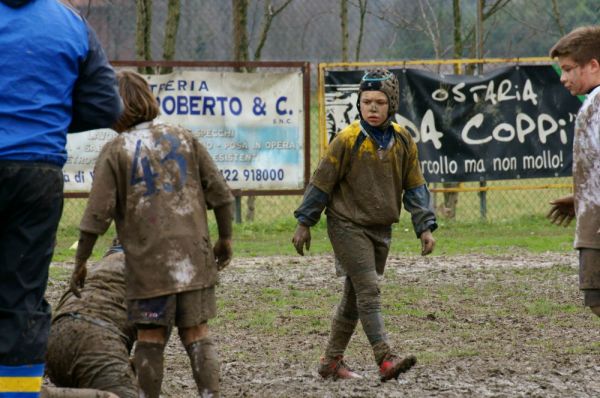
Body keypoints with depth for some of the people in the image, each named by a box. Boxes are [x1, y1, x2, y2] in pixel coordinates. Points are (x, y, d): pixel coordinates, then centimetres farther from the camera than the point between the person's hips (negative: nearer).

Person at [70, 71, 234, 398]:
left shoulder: (115, 152, -1)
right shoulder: (183, 138, 9)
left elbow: (97, 214, -6)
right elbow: (219, 192, 7)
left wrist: (80, 263, 2)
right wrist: (225, 238, 19)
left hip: (148, 258, -3)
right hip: (192, 254, 3)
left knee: (151, 336, 4)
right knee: (196, 331, 6)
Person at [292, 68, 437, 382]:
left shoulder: (402, 141, 1)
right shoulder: (347, 140, -14)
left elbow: (414, 187, 7)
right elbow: (321, 182, -6)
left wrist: (425, 227, -1)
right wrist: (304, 224, -3)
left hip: (381, 230, 6)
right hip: (348, 226, -6)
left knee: (355, 297, 13)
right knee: (368, 291, -17)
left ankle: (332, 361, 24)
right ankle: (385, 361, -25)